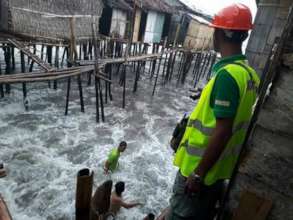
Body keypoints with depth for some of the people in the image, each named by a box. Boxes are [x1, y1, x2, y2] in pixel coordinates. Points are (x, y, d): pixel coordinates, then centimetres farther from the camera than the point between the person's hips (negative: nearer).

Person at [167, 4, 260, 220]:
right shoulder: (250, 73, 3)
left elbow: (222, 131, -25)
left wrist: (198, 173, -18)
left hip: (201, 169, -8)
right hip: (220, 168, 8)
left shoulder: (227, 74, -24)